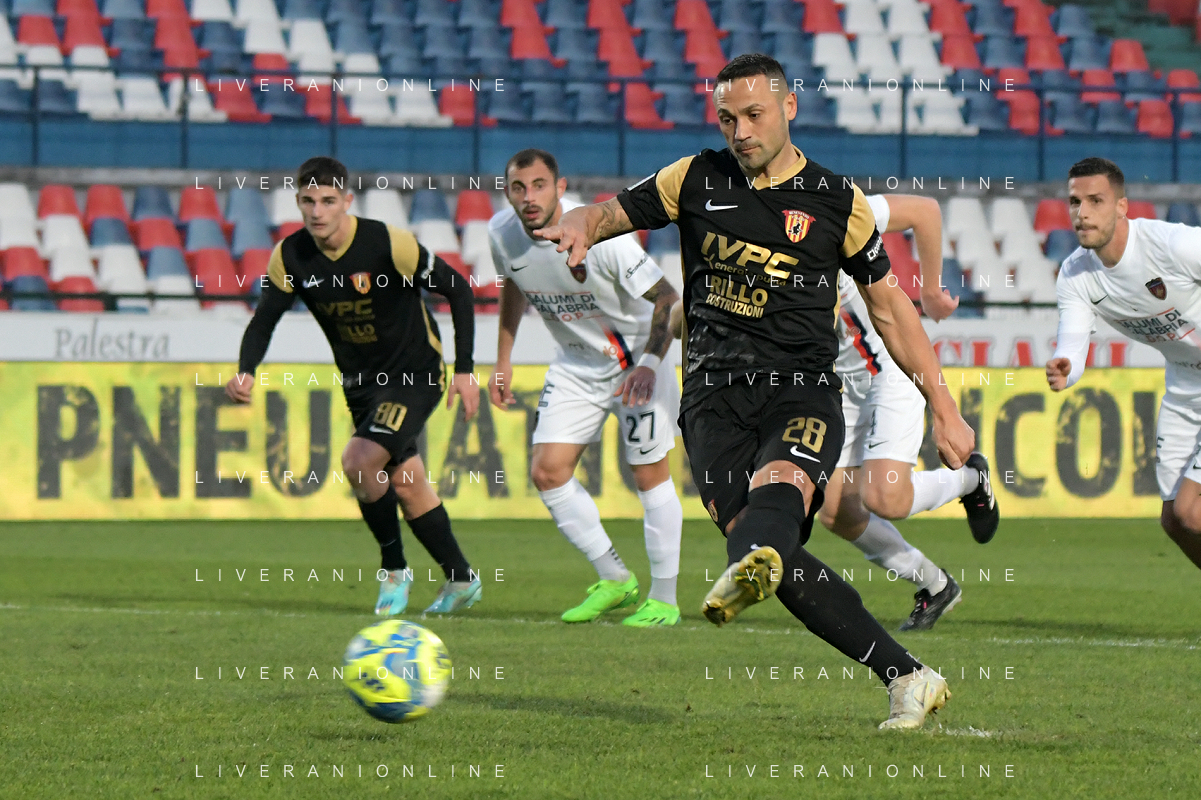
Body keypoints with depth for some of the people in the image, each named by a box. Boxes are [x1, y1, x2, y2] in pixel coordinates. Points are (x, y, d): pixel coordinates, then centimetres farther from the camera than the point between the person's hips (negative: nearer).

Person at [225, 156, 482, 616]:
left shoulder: (387, 244, -23)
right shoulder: (291, 257, -10)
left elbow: (457, 290, -13)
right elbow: (265, 318, -3)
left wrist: (464, 370, -15)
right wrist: (246, 371, -24)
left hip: (415, 374, -6)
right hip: (360, 382, 6)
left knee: (359, 461, -22)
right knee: (405, 483, 8)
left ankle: (394, 570, -3)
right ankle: (460, 579, 25)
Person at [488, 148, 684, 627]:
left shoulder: (600, 234, -28)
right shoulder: (502, 233, -10)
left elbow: (666, 298, -25)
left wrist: (648, 364, -38)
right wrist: (503, 362, 13)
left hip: (636, 359, -6)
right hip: (576, 367, 6)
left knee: (650, 475, -5)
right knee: (547, 471, -5)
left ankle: (663, 599, 7)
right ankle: (614, 580, 9)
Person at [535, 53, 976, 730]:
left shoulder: (836, 199, 10)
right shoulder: (698, 180, 13)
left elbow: (890, 306, 18)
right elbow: (611, 213, 20)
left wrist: (944, 407, 15)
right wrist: (580, 226, -7)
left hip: (803, 388, -1)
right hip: (715, 391, 1)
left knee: (781, 485, -36)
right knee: (767, 543, -20)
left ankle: (748, 572, -71)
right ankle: (908, 677, -13)